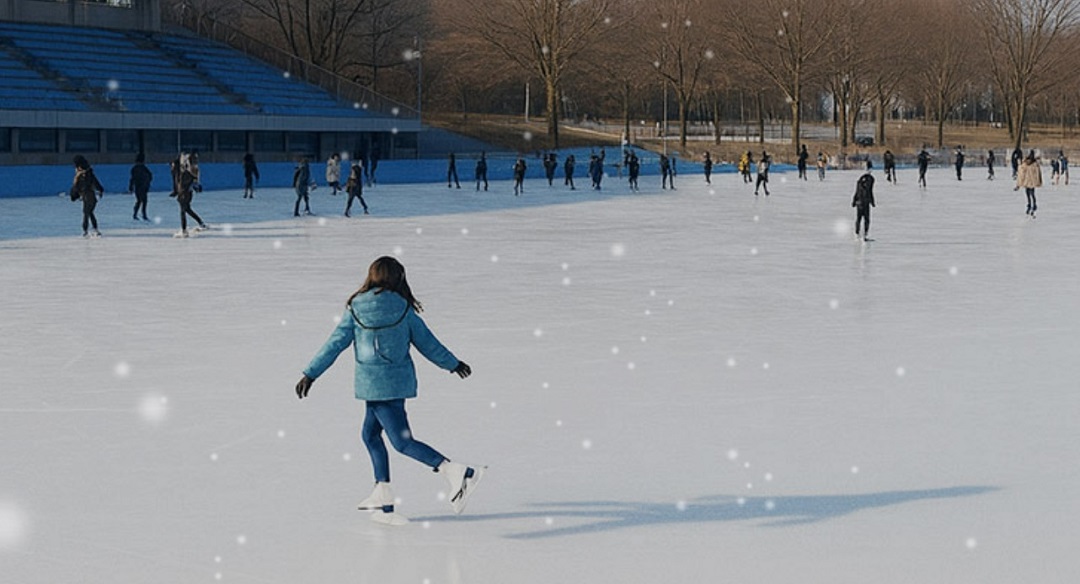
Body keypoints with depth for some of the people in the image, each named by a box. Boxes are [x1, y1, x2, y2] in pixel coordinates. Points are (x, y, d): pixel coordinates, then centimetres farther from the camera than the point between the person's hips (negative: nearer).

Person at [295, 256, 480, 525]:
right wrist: (453, 364, 21)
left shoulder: (356, 309, -6)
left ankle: (456, 472, -23)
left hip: (374, 383, -4)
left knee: (402, 442, -6)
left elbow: (335, 344, -3)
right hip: (399, 380, 4)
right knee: (370, 433, 20)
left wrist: (310, 374, 4)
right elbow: (427, 342, 6)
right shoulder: (403, 308, 0)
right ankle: (382, 497, 22)